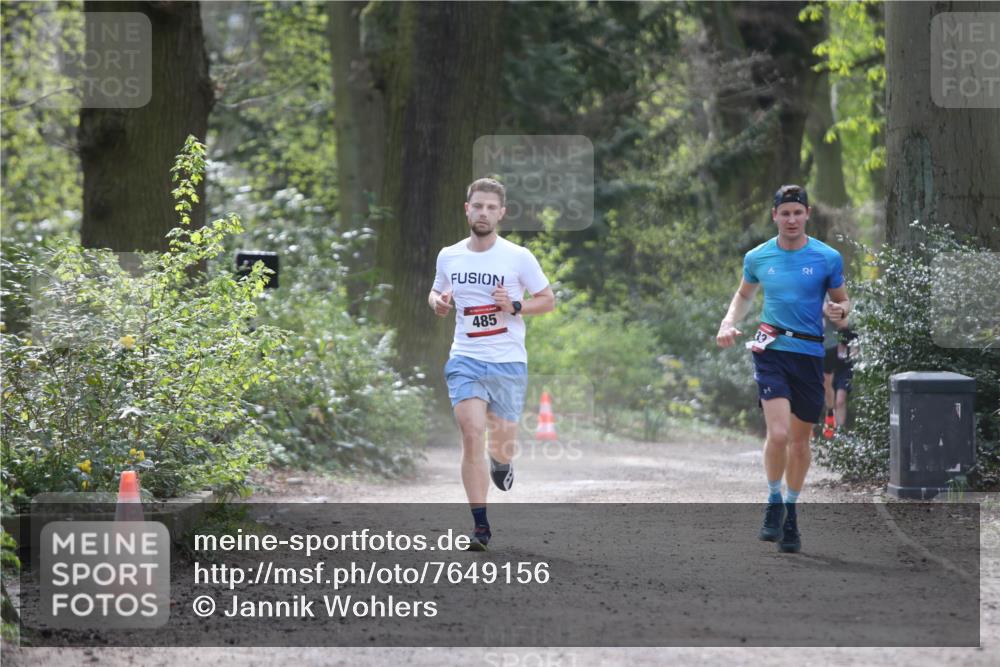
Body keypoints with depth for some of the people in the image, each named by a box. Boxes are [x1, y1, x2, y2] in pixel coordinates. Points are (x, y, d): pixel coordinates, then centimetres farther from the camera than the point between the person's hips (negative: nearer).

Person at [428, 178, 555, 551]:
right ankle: (480, 525, -12)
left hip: (508, 362, -1)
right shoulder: (448, 257, 5)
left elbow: (548, 300, 3)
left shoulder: (518, 257, -4)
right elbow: (436, 293, 21)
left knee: (502, 444, 6)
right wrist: (438, 303, -4)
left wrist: (514, 306, -15)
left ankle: (502, 464, 46)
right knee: (472, 435, -15)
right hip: (465, 360, 1)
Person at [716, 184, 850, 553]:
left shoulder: (828, 258, -1)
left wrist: (839, 310, -14)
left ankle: (791, 511, 28)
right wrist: (729, 323, 5)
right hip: (771, 348, -1)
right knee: (778, 433, -18)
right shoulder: (757, 257, 4)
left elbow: (843, 302, 10)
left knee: (800, 439, 10)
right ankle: (774, 502, 3)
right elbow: (744, 294, 22)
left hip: (810, 353, 1)